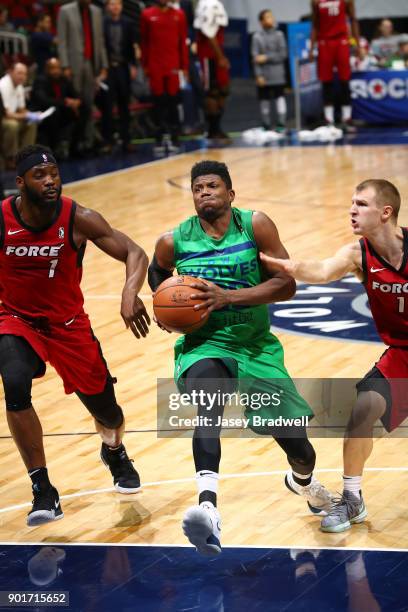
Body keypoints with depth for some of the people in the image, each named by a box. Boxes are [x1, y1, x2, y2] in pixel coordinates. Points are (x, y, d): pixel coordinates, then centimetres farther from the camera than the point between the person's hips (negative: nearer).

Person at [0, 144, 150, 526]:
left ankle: (114, 453, 50)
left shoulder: (78, 219, -19)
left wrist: (130, 295, -38)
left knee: (105, 408, 9)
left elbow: (134, 254, -19)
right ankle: (43, 490, -19)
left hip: (68, 324, 1)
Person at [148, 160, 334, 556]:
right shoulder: (173, 241, -6)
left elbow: (287, 285, -15)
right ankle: (207, 504, -55)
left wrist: (227, 296, -26)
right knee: (208, 404, -36)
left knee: (294, 439, 6)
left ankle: (302, 479, 46)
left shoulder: (255, 225, -10)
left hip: (257, 345, 1)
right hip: (205, 344, -1)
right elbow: (157, 272, 18)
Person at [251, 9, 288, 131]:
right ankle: (266, 125, 10)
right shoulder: (257, 37, -3)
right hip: (264, 74, -1)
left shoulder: (279, 35, 2)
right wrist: (258, 75, -11)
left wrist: (266, 58, -11)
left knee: (280, 97, -1)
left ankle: (281, 123, 3)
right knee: (264, 99, 3)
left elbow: (283, 54, -1)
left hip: (278, 74, 1)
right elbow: (255, 57, -6)